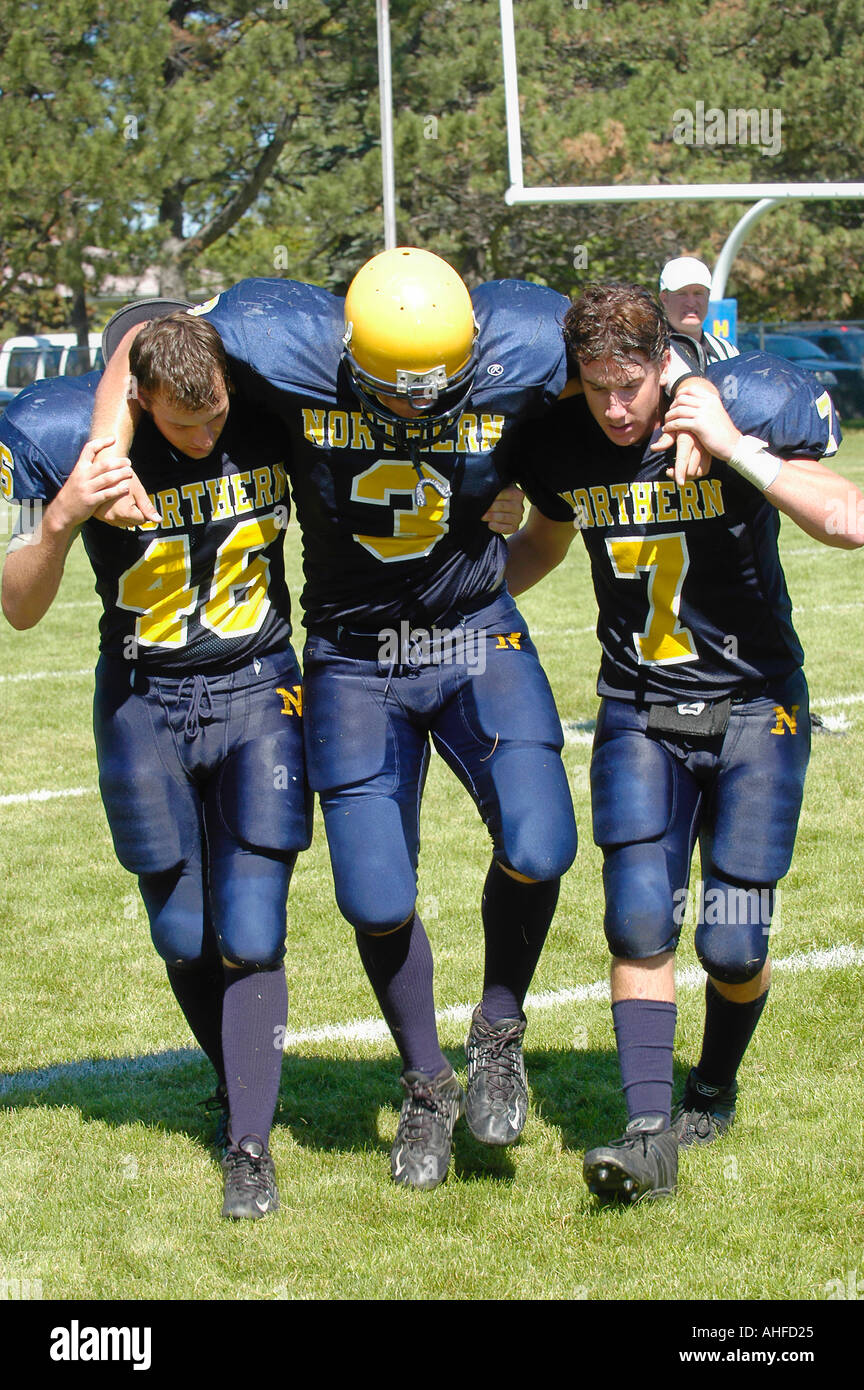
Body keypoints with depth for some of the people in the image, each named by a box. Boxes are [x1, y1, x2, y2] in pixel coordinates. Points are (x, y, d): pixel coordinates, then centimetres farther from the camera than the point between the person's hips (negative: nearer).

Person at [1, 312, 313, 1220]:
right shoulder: (83, 441, -17)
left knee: (250, 932, -7)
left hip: (257, 695, 0)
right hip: (143, 708, 0)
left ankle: (248, 1145, 0)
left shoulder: (272, 419, -13)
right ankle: (240, 1086, 33)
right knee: (184, 937, 8)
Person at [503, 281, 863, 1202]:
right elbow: (542, 543, 18)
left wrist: (733, 449, -32)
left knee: (732, 944, -1)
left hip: (754, 708, -2)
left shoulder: (744, 408, -16)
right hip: (639, 716, 3)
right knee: (639, 921, -12)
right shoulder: (562, 444, -4)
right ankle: (650, 1131, -10)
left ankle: (715, 1089, 27)